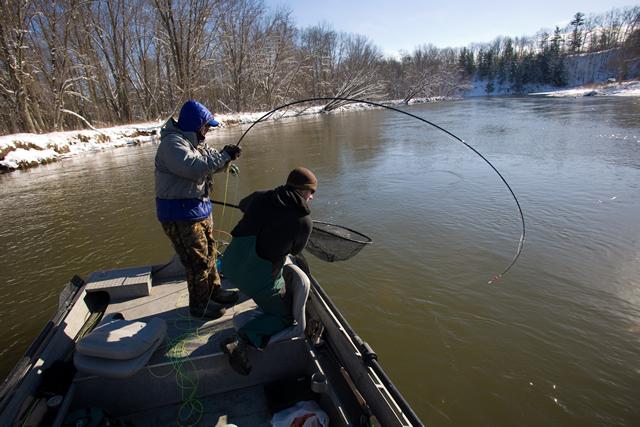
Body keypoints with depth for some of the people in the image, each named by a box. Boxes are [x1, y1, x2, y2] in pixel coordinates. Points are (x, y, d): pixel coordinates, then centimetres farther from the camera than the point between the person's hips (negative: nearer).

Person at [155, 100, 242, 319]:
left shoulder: (192, 141, 12)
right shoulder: (172, 144, -20)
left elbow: (208, 164, 18)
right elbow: (195, 169, -33)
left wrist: (226, 157, -3)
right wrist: (224, 155, -23)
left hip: (199, 208, 10)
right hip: (180, 213, -10)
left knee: (209, 253, 20)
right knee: (198, 260, -1)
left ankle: (214, 291, 37)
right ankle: (199, 305, 16)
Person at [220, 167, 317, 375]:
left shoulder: (260, 196, 0)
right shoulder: (304, 221, -12)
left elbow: (243, 205, 24)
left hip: (229, 265, 6)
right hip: (260, 278, -6)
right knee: (283, 318, 15)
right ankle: (240, 340, -5)